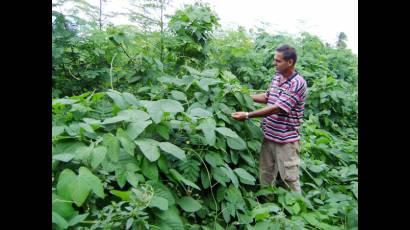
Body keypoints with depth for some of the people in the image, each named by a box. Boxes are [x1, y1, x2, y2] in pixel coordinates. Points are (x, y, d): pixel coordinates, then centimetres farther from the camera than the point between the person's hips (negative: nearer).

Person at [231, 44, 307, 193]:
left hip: (286, 139, -8)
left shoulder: (298, 83, -19)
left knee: (289, 178, 4)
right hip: (268, 135, 8)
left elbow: (277, 108, -25)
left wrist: (248, 115, -25)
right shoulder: (276, 77, 7)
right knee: (265, 174, 18)